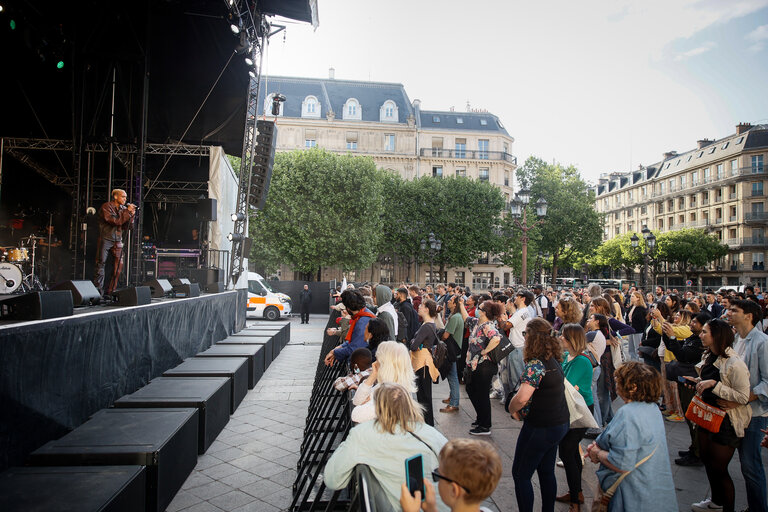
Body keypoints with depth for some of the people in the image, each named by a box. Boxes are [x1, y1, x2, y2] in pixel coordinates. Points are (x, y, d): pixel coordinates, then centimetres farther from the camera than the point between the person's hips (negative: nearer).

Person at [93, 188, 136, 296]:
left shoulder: (123, 209, 11)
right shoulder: (106, 207, -6)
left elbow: (127, 227, 7)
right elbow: (115, 221, -19)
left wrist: (131, 215, -7)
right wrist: (127, 212, -18)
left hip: (117, 241, 6)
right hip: (105, 239, -5)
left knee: (118, 267, 1)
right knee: (101, 264, -4)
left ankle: (110, 291, 9)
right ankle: (98, 291, 1)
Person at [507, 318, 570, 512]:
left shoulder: (535, 364, -24)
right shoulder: (555, 360, 4)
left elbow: (522, 397, -35)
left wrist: (512, 409, -13)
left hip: (542, 427, -9)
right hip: (560, 423, 9)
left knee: (520, 474, 5)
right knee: (546, 472, 20)